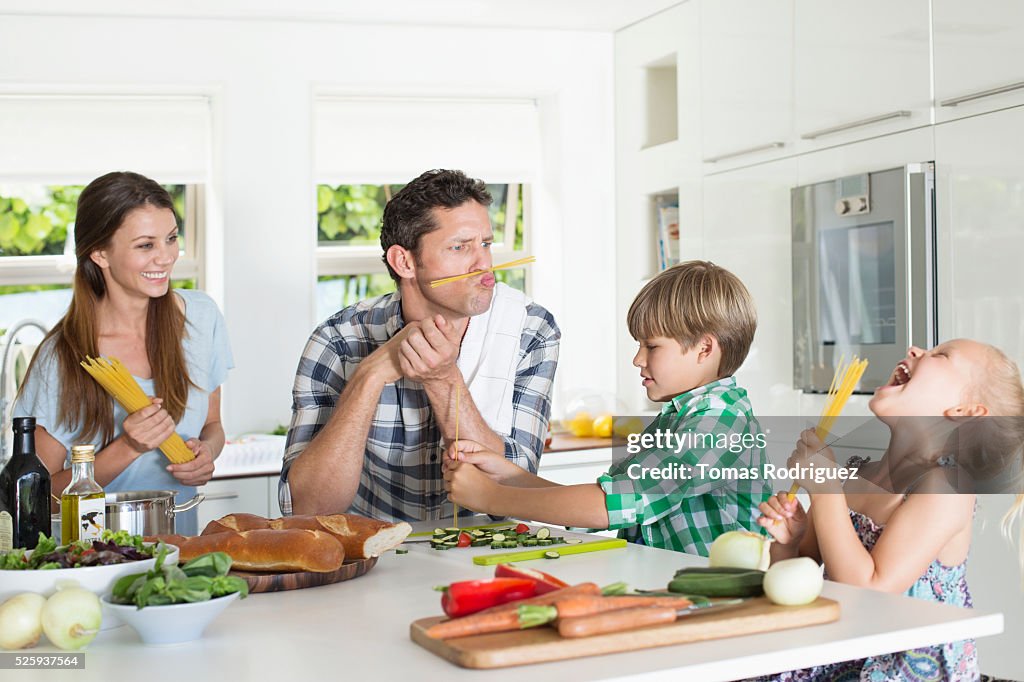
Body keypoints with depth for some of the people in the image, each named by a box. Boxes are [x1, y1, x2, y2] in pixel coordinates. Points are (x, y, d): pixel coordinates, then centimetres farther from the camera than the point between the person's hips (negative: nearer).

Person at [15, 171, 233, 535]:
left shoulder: (201, 317, 2)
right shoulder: (61, 357, -10)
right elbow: (44, 495, -6)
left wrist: (206, 451, -6)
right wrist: (127, 448, -19)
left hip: (179, 541, 3)